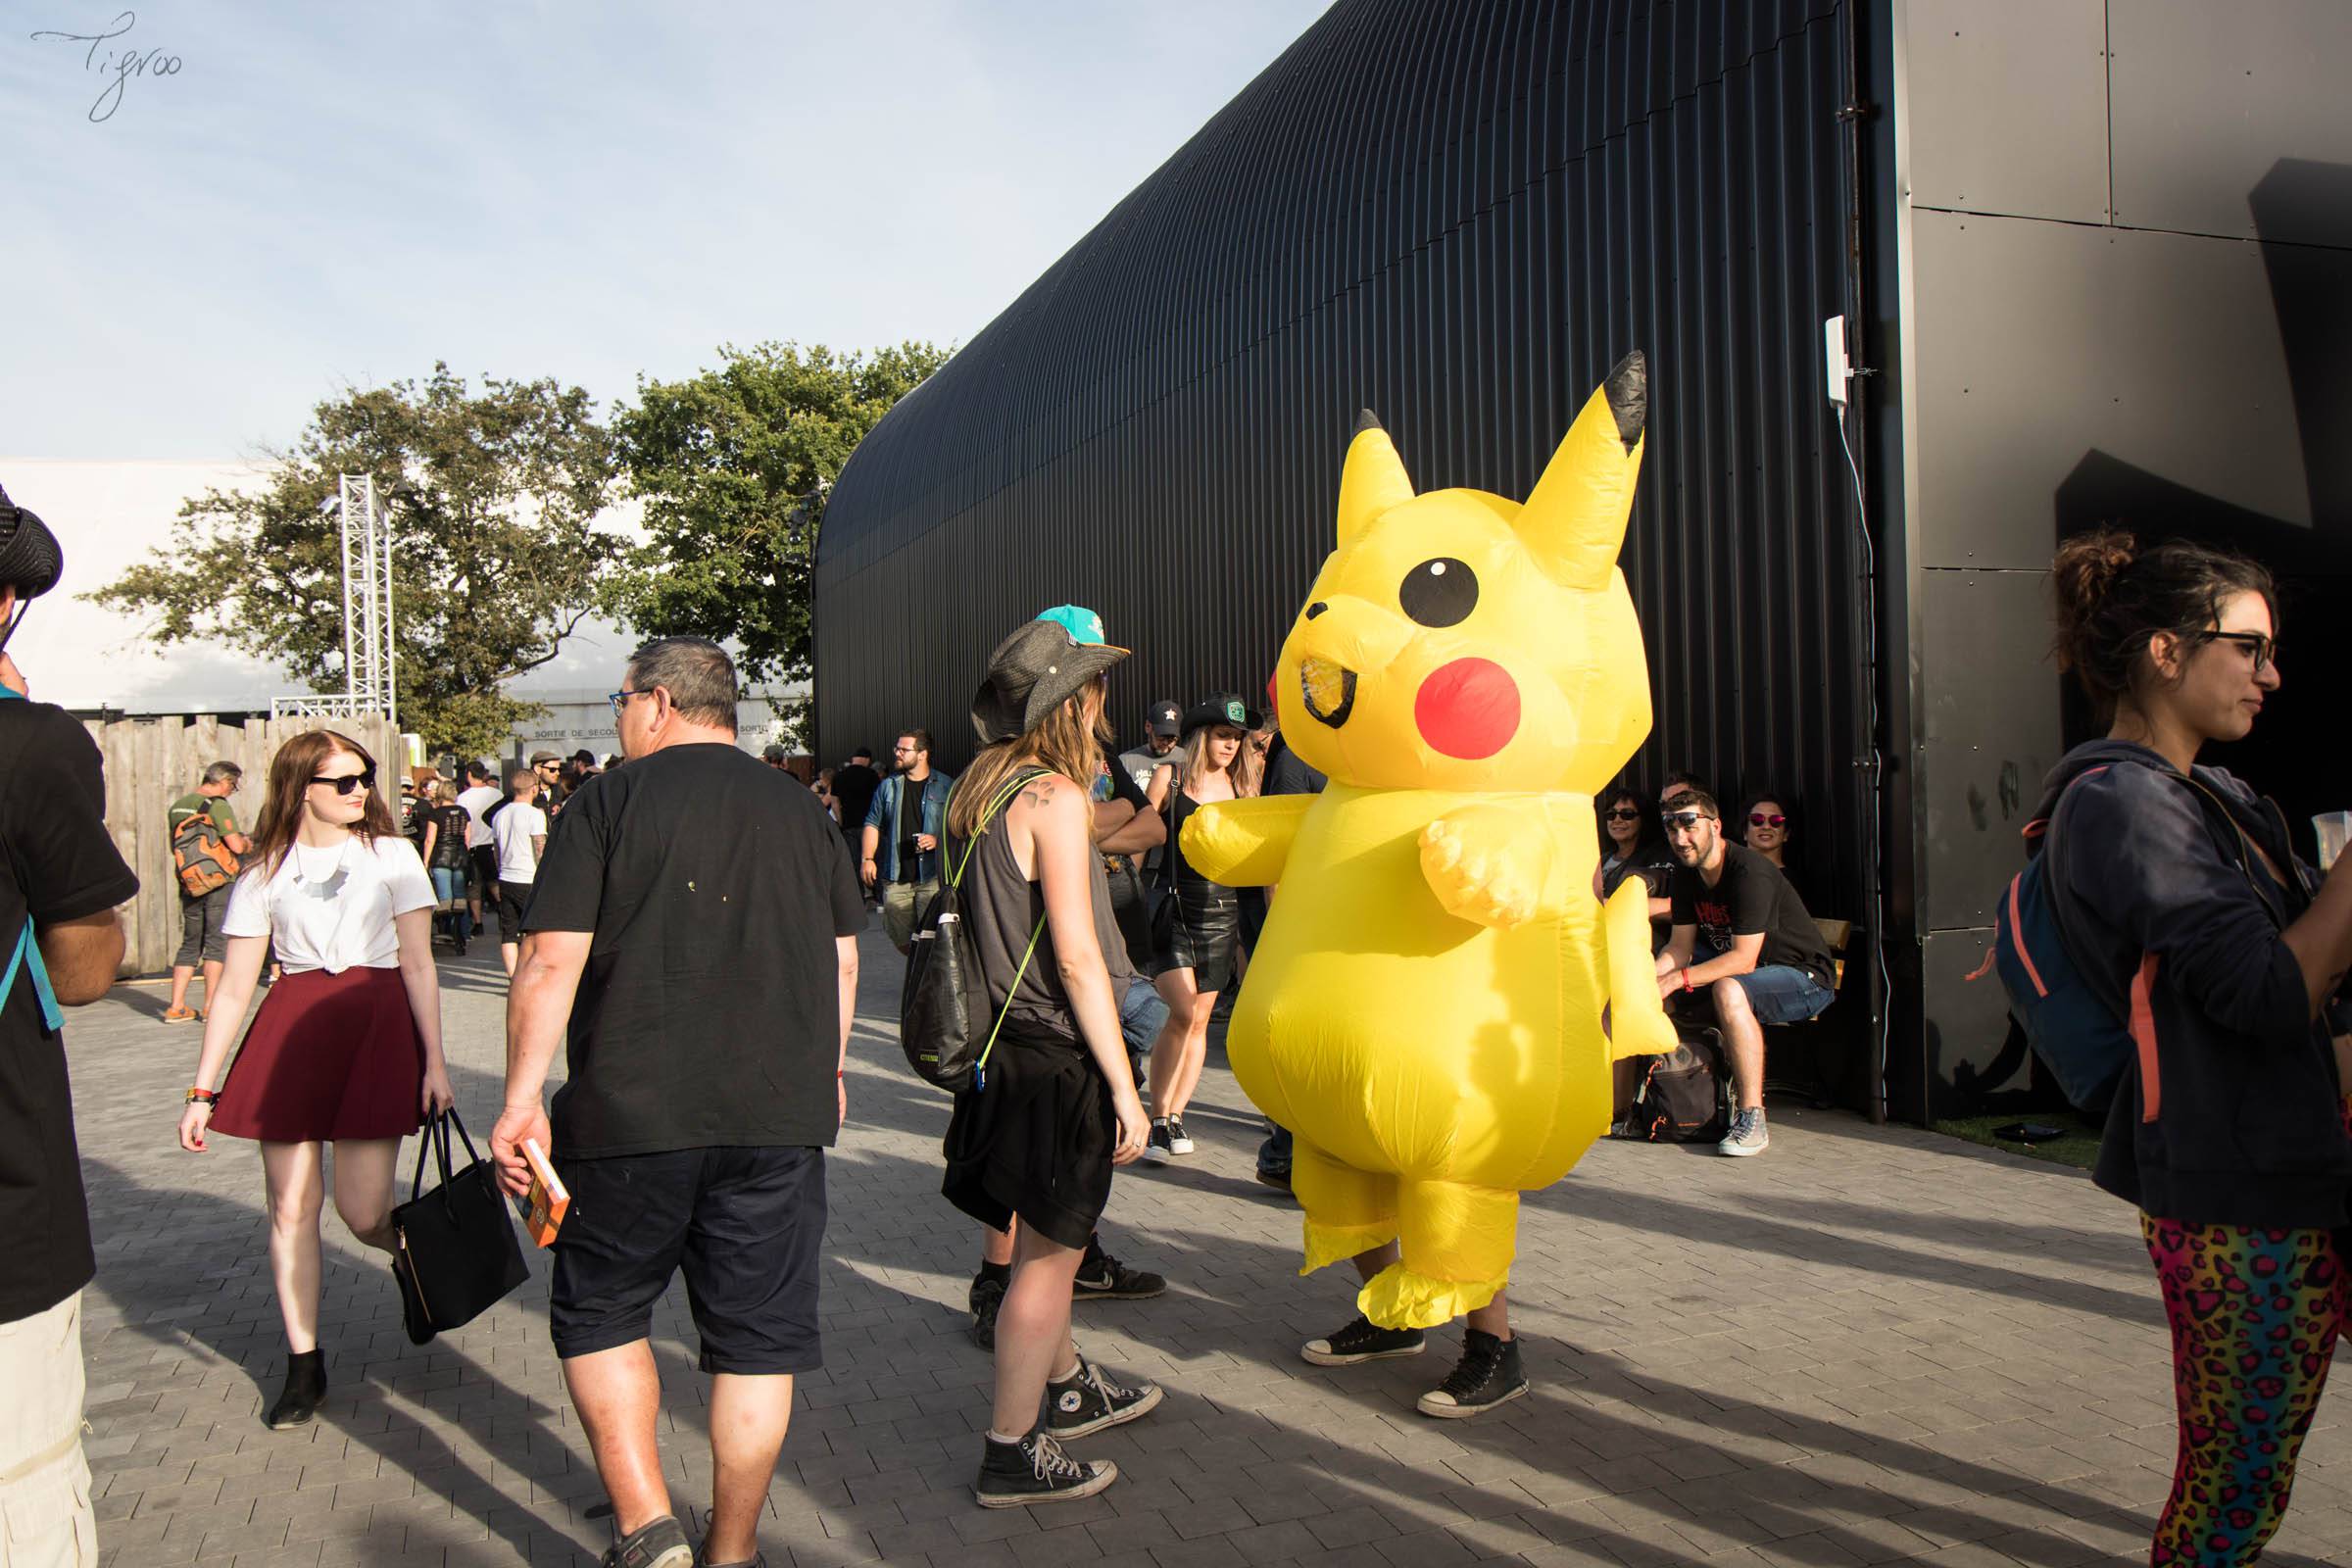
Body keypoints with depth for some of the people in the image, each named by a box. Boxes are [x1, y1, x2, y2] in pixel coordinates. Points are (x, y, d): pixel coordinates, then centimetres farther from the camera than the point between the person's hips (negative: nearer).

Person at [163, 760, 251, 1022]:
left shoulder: (177, 806, 11)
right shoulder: (218, 805, -13)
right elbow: (236, 845, -19)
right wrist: (247, 844, 4)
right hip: (218, 883, -7)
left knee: (190, 944, 13)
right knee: (216, 944, 0)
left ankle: (176, 1006, 11)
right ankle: (211, 1006, 0)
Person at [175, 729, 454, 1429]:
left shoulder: (392, 855, 6)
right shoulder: (265, 875, 8)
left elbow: (419, 965, 4)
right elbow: (233, 988, 8)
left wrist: (434, 1061, -2)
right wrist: (203, 1092, 6)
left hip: (377, 1021, -2)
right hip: (291, 1027, 2)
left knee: (364, 1213, -7)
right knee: (290, 1206, 2)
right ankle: (304, 1365, 17)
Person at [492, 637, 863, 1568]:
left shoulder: (608, 802, -3)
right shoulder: (801, 811, 10)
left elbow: (550, 963, -9)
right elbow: (842, 961, 14)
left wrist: (521, 1101, -3)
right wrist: (824, 1074, 26)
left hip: (632, 1114, -3)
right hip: (781, 1118, 3)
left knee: (600, 1315, 17)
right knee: (757, 1337, 11)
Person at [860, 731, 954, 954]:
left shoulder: (945, 787, 2)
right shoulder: (888, 786, 11)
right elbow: (872, 824, 12)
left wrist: (938, 840, -14)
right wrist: (867, 858, 0)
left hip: (932, 876, -3)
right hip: (895, 877, 3)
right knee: (899, 938, 5)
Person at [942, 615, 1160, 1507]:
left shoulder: (975, 792, 8)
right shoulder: (1055, 797, -17)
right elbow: (1077, 957, -20)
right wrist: (1125, 1089, -16)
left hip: (1002, 1049, 9)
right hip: (1056, 1058, -9)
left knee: (1044, 1241, 23)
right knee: (1048, 1254, 3)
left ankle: (1069, 1390, 41)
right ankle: (1011, 1455, 13)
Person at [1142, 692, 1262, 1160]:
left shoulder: (1241, 786, 7)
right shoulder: (1169, 777, -1)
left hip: (1221, 911, 4)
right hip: (1172, 906, -3)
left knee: (1200, 1019, 6)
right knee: (1181, 1012, -15)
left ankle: (1175, 1116, 18)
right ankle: (1158, 1120, -4)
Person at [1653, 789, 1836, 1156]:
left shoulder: (1750, 873, -26)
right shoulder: (1686, 874, 0)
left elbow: (1743, 960, -30)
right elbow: (1680, 947, -2)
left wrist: (1674, 979, -33)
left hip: (1805, 978, -9)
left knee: (1728, 990, -37)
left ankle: (1752, 1119, -32)